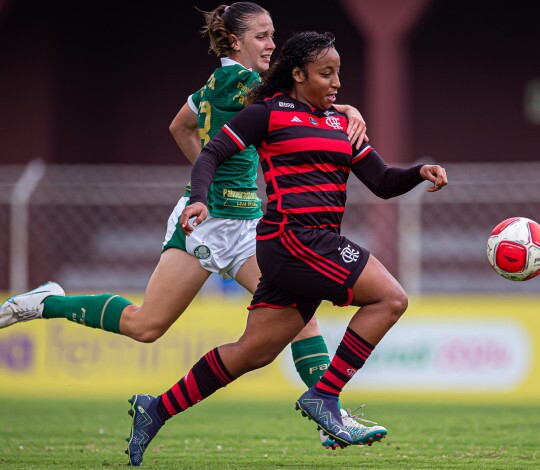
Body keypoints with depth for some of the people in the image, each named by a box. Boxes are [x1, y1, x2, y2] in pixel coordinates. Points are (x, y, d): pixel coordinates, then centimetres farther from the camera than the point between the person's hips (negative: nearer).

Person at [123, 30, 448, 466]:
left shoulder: (341, 124, 20)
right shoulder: (268, 114, 0)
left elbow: (382, 182, 18)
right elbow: (212, 154, -1)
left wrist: (420, 172, -1)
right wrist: (200, 199, -18)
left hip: (318, 245, 8)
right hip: (293, 235, -8)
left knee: (254, 352, 6)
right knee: (390, 298, -15)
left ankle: (157, 409, 14)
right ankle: (324, 397, -13)